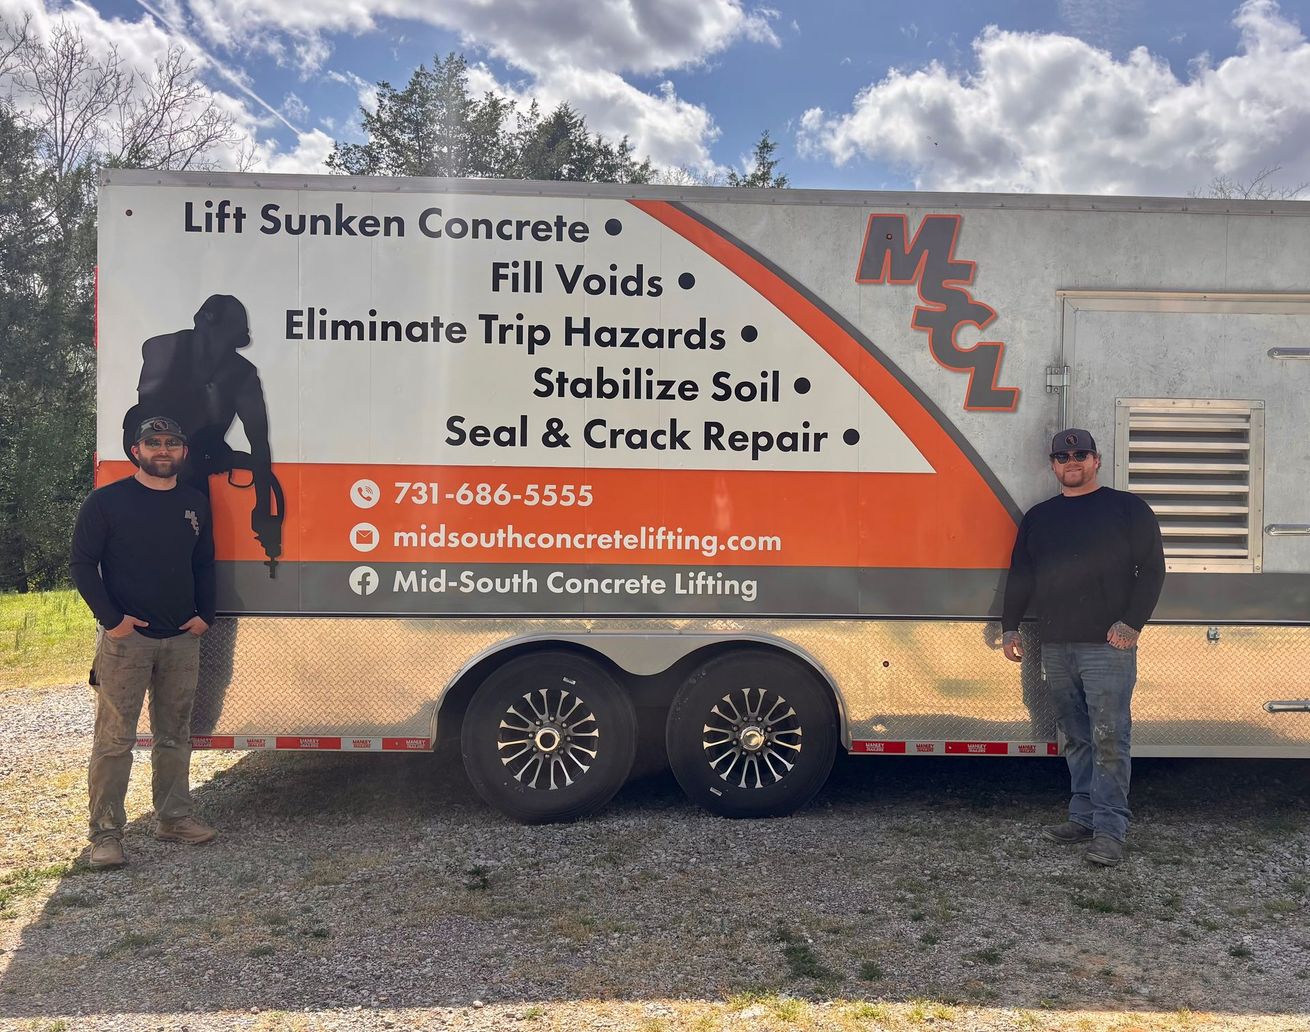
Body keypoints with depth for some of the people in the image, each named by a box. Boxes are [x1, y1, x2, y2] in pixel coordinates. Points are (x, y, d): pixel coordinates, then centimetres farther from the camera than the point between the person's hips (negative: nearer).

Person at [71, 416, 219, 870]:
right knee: (114, 738, -3)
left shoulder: (196, 504, 11)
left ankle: (174, 818, 24)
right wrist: (112, 618, -13)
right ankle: (105, 833, 4)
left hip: (183, 639, 5)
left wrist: (204, 615, 4)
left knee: (175, 735, 13)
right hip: (125, 638, -5)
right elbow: (83, 565, -5)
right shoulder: (107, 501, -4)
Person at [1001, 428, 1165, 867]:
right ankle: (1082, 817, 17)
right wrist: (1010, 627, 12)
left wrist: (1132, 622, -12)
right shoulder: (1038, 517, 17)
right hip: (1055, 648, 5)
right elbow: (1020, 576, 20)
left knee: (1109, 738, -7)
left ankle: (1109, 830, -4)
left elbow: (1152, 568, -1)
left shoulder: (1127, 508, 4)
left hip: (1108, 646, -5)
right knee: (1076, 739, 10)